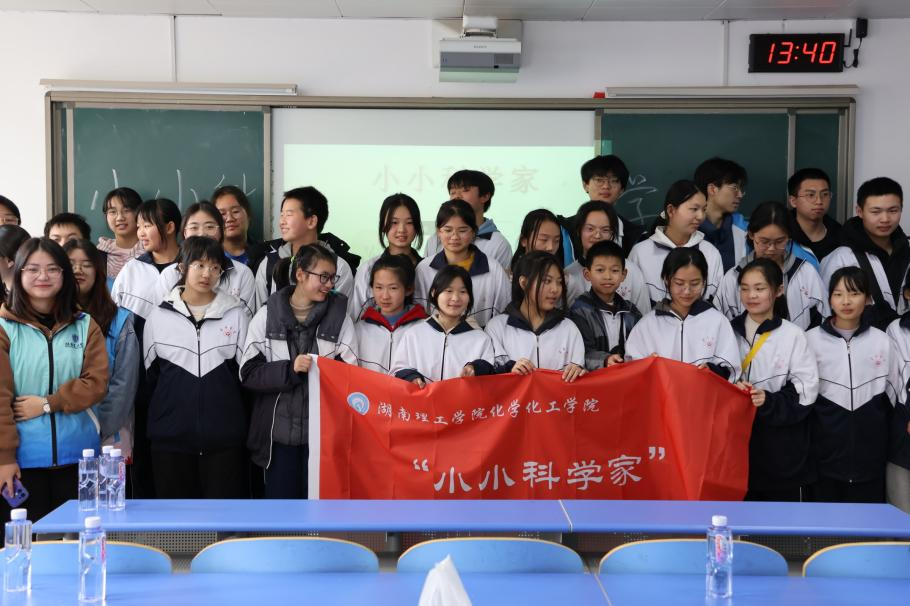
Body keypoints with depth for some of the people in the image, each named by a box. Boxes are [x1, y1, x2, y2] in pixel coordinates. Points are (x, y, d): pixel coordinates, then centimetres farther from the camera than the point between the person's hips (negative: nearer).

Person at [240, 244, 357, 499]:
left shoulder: (340, 316, 2)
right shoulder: (268, 315, 2)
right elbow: (249, 373, -3)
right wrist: (289, 369, -17)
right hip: (279, 430, 0)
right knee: (279, 496, 7)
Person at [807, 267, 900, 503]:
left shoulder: (881, 341, 4)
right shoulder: (812, 339, 1)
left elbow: (891, 395, 11)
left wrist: (886, 444, 10)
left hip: (869, 451, 1)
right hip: (825, 451, -1)